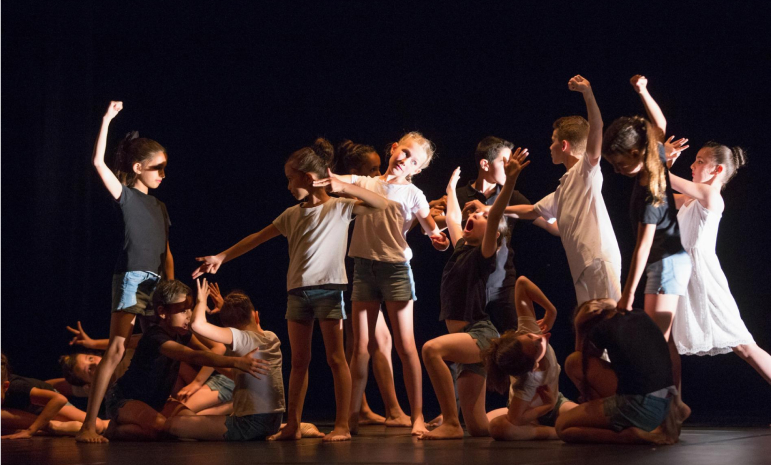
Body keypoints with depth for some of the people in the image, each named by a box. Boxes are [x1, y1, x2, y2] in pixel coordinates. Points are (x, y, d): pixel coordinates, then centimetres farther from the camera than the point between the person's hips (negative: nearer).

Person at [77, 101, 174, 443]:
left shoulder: (160, 207, 19)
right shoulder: (126, 196, 1)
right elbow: (98, 162, -13)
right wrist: (107, 120, -14)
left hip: (157, 283, 7)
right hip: (130, 278, -7)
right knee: (116, 350, -14)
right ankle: (88, 426, -16)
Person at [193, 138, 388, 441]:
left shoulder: (338, 208, -2)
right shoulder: (292, 215, 13)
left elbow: (381, 205, -14)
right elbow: (257, 238, 15)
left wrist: (342, 187, -22)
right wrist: (221, 257, 11)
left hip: (328, 288, -5)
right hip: (297, 291, 5)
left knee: (335, 358, -4)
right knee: (298, 361, 7)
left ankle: (342, 426, -3)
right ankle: (292, 425, 11)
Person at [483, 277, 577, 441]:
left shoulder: (529, 329, -33)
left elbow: (522, 282, -30)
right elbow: (515, 419, -39)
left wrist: (551, 312, -20)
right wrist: (549, 406, -24)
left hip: (555, 402, 5)